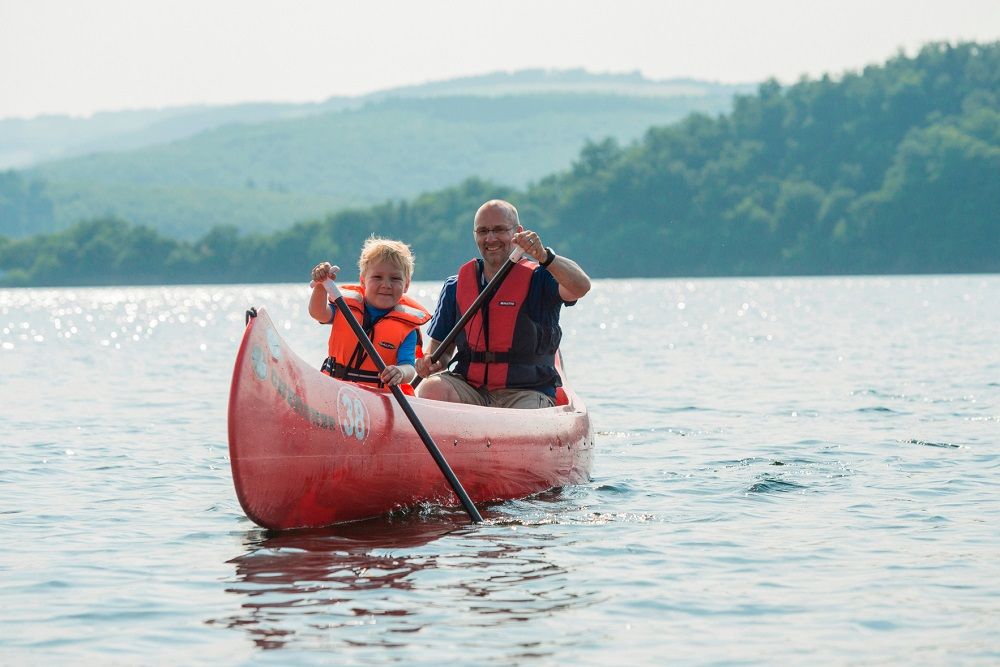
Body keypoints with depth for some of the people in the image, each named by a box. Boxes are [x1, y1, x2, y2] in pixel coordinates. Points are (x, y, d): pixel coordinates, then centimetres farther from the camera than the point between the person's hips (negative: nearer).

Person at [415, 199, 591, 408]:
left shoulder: (538, 279, 0)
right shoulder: (455, 287, 11)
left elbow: (581, 287, -21)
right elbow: (440, 346, 16)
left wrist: (544, 256, -37)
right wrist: (431, 363, -8)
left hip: (529, 394, -3)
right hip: (469, 389, 3)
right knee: (431, 390, -28)